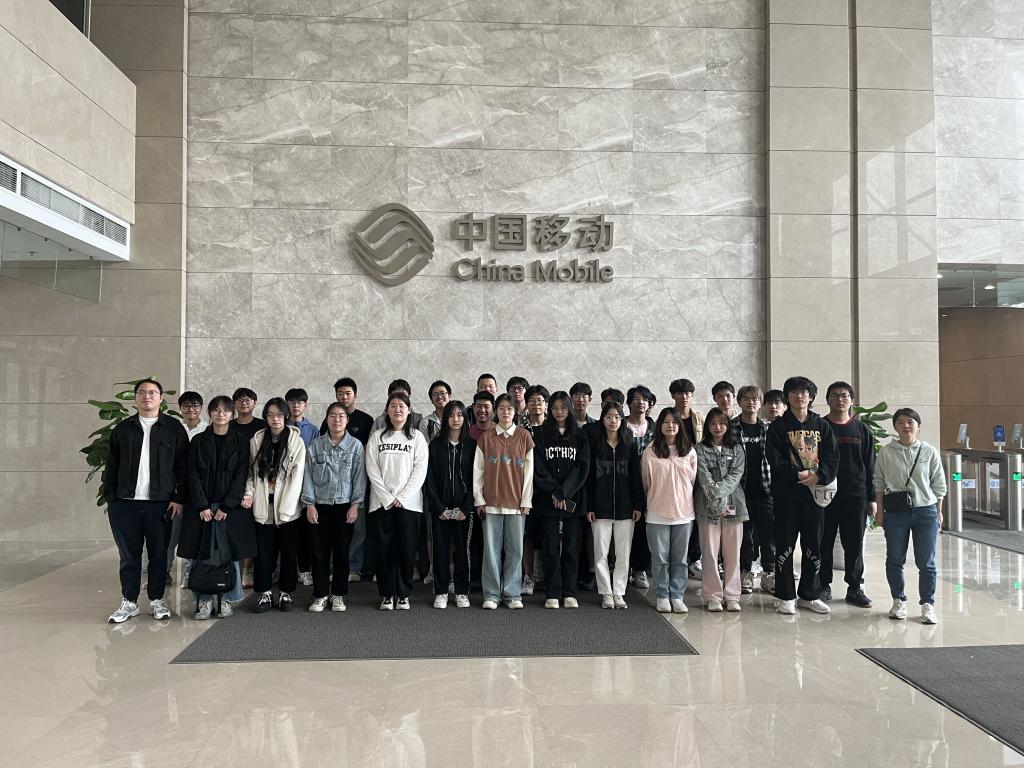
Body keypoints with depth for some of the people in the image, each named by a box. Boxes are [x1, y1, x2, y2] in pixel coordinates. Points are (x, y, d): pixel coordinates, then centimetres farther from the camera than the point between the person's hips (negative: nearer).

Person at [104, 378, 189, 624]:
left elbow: (182, 466, 1)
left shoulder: (174, 428, 3)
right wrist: (110, 498, 2)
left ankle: (157, 601, 18)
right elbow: (111, 467, 10)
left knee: (159, 555, 6)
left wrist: (179, 498, -5)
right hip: (125, 503, 2)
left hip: (161, 503, -2)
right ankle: (129, 602, 18)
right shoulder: (123, 429, 10)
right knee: (129, 555, 8)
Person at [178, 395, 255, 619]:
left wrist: (226, 507, -10)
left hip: (231, 506, -1)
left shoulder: (241, 441, 4)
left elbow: (241, 474, -2)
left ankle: (226, 600, 11)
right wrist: (202, 506, -9)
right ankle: (204, 601, 7)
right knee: (202, 554, -1)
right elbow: (193, 475, 2)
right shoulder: (199, 441, 8)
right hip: (202, 506, 1)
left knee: (229, 553, 0)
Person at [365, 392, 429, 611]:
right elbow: (372, 470, 1)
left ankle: (403, 595, 12)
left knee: (407, 550, 0)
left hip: (409, 502, -1)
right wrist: (388, 498, -9)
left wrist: (401, 497, -10)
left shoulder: (417, 437, 5)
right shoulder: (377, 437, 8)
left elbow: (420, 470, -2)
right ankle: (387, 595, 12)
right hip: (382, 501, 1)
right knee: (385, 549, 1)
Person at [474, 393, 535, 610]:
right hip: (491, 502, 0)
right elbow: (478, 470, 6)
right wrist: (479, 499, 0)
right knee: (491, 549, 2)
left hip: (516, 502, 0)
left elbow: (529, 470, 4)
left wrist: (526, 500, -1)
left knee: (515, 549, 2)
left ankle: (512, 594, 11)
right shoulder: (486, 437, 7)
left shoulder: (524, 436, 5)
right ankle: (491, 594, 10)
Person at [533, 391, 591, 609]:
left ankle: (569, 593, 13)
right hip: (548, 499, -1)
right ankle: (552, 594, 8)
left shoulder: (579, 435, 7)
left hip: (573, 500, 1)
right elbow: (539, 468, -2)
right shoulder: (541, 434, 5)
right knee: (551, 547, 1)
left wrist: (564, 493, -11)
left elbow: (582, 467, -1)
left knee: (571, 547, 4)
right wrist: (554, 492, -12)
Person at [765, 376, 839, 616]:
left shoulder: (822, 426, 9)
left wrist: (819, 476, -14)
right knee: (785, 546, 1)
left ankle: (810, 595, 21)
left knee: (814, 546, 9)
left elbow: (832, 457, 2)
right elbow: (774, 458, -8)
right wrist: (798, 475, -18)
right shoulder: (778, 426, 0)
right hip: (786, 494, -3)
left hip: (815, 493, 3)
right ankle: (786, 597, 10)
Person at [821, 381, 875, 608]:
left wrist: (871, 499, 6)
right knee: (824, 544, 4)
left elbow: (870, 467, 9)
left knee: (855, 544, 6)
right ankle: (824, 586, 15)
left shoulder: (862, 430, 8)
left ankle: (855, 587, 17)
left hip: (856, 496, 2)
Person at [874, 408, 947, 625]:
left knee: (926, 562, 4)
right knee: (894, 560, 8)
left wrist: (939, 513, 5)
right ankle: (899, 601, 23)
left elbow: (938, 485, 6)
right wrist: (879, 510, 1)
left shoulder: (929, 452, 0)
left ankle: (927, 604, 15)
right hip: (895, 512, 0)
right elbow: (879, 483, 4)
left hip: (925, 511, 0)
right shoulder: (886, 452, 0)